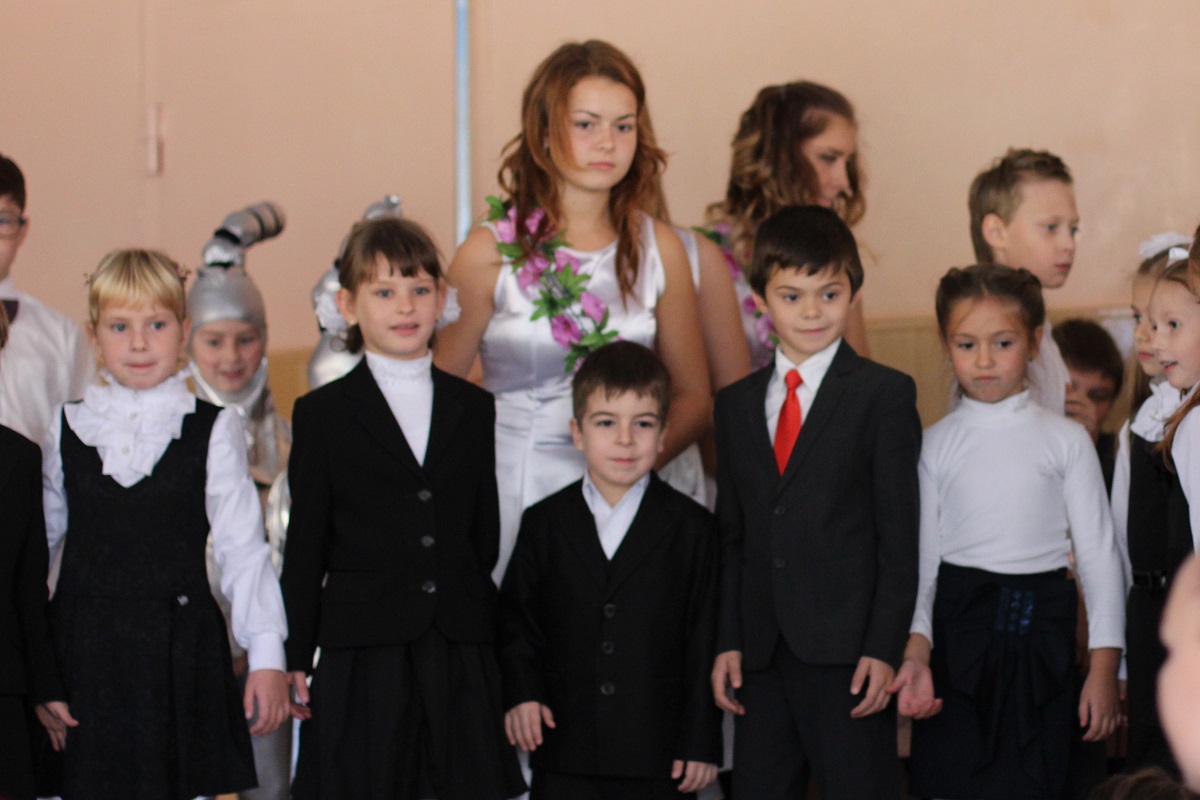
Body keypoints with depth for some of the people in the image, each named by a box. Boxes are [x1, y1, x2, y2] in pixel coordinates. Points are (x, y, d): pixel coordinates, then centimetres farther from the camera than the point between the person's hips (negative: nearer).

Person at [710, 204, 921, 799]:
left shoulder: (884, 394, 1)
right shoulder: (737, 404, 15)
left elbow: (899, 532, -4)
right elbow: (731, 535, 14)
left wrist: (884, 646, -11)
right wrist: (727, 642, 5)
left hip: (847, 656, -5)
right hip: (762, 657, 5)